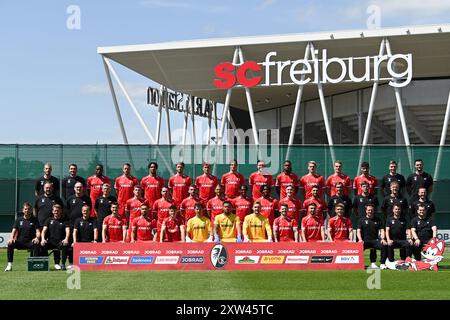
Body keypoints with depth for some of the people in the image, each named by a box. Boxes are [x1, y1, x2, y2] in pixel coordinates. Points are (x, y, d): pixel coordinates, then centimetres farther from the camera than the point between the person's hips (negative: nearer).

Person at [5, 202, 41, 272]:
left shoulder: (34, 220, 7)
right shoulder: (19, 220, 13)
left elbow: (38, 231, -2)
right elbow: (14, 231, 5)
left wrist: (37, 238, -26)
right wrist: (11, 238, -18)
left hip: (30, 242, -2)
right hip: (20, 242, 2)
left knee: (36, 244, -35)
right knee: (10, 244, -27)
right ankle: (9, 265, -23)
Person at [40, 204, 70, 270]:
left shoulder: (64, 221, 11)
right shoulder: (49, 220, 16)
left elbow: (67, 230, -5)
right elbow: (44, 230, 4)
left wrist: (66, 239, -27)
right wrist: (43, 239, -17)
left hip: (60, 242, -2)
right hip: (51, 241, 2)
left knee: (65, 245, -36)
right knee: (42, 245, -29)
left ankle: (63, 264, -24)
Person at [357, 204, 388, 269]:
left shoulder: (378, 220, 17)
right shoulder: (362, 220, 13)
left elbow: (382, 230, 11)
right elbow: (358, 231, 5)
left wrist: (383, 239, -8)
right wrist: (360, 239, -14)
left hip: (375, 240, 1)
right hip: (365, 241, -1)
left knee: (384, 245, -27)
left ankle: (382, 264, -17)